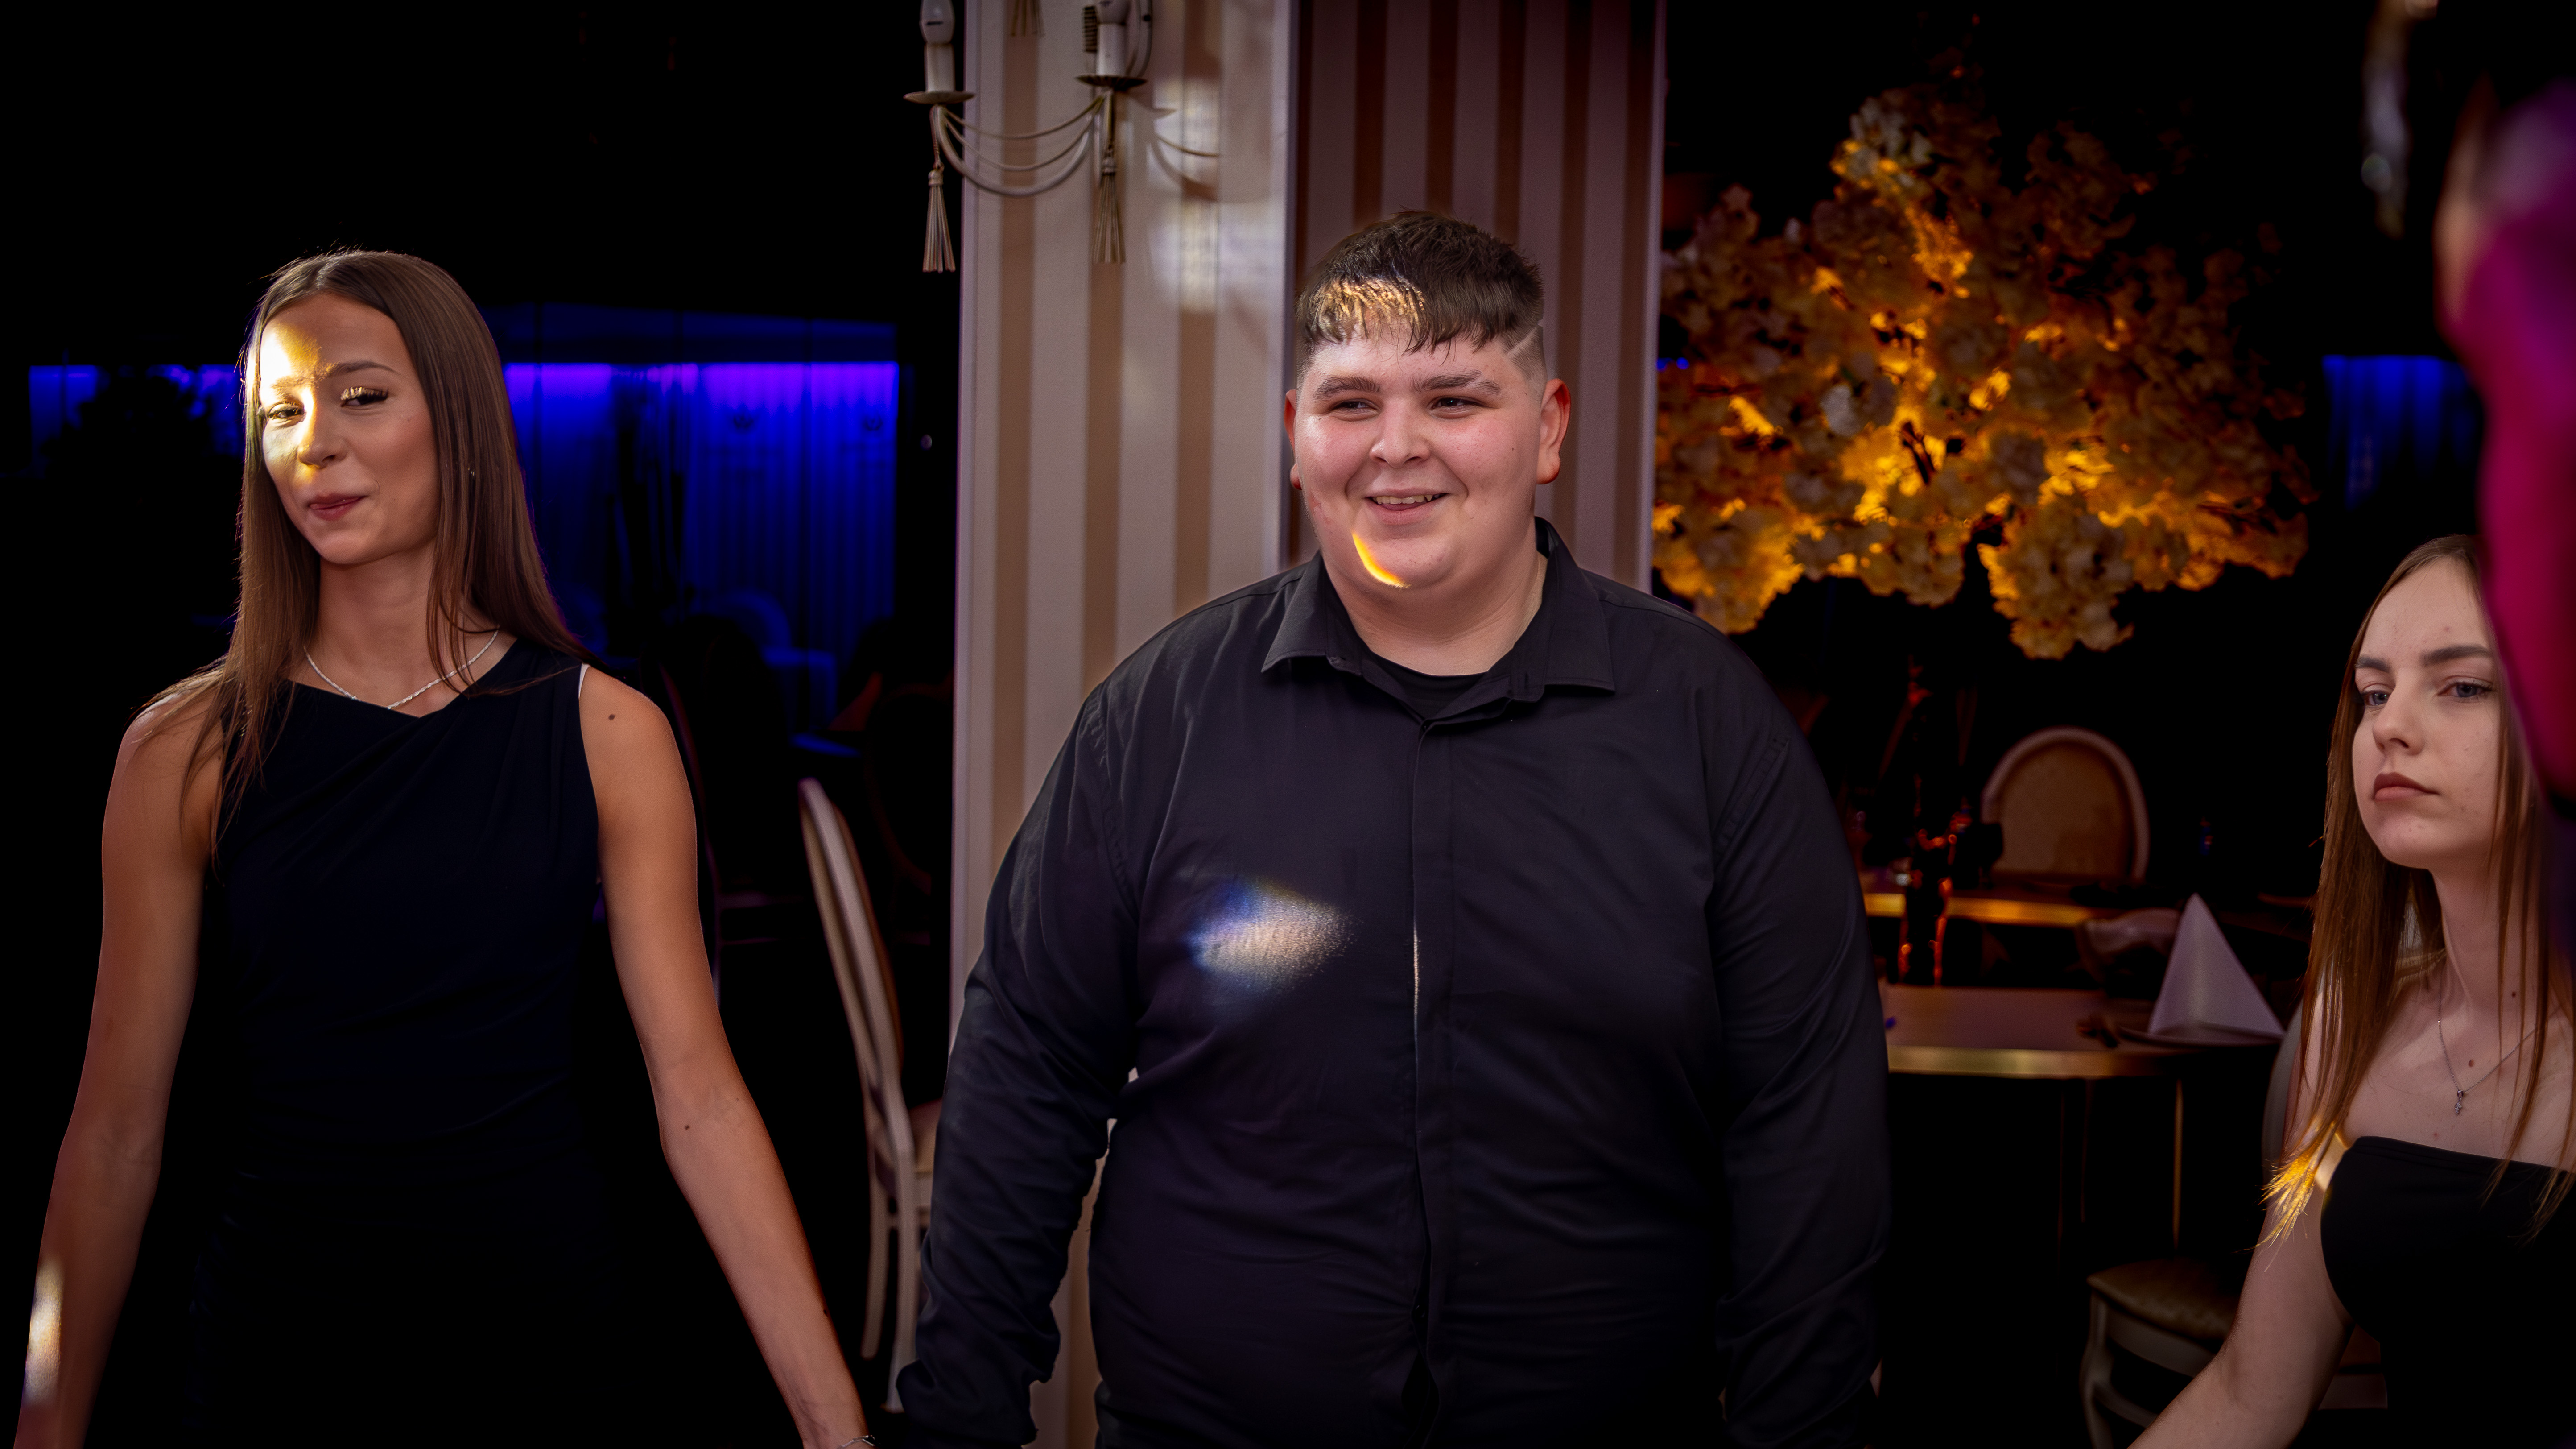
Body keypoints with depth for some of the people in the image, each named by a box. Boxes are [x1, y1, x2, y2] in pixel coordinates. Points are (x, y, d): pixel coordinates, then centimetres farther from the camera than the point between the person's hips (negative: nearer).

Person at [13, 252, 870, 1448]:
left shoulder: (606, 734, -4)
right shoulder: (187, 753, -2)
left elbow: (700, 1098, -7)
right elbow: (116, 1126, -1)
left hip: (540, 1322, 0)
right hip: (277, 1341, 0)